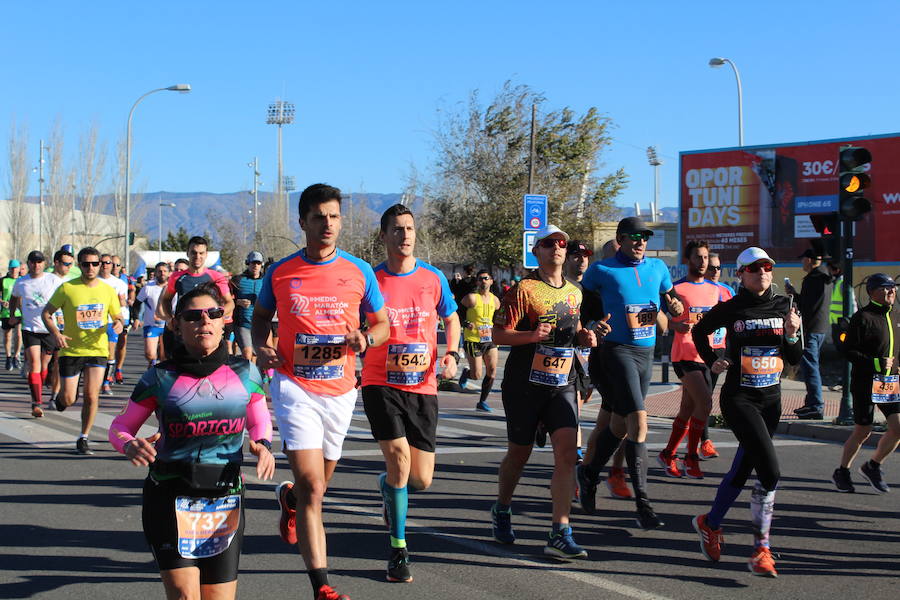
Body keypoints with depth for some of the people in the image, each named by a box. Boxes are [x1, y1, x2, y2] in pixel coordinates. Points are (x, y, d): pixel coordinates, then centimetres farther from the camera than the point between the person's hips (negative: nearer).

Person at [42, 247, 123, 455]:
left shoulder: (107, 290, 2)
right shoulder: (67, 288, -6)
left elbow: (118, 317, 13)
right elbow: (46, 313, 1)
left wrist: (118, 324, -11)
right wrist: (55, 334, -16)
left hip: (98, 350, 1)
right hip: (71, 350, -1)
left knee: (91, 395, -5)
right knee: (68, 400, 0)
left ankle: (83, 439, 9)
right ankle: (61, 395, 38)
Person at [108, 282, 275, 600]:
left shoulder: (244, 373, 3)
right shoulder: (161, 377, -2)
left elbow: (260, 421, 18)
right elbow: (120, 426, 5)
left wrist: (263, 445, -4)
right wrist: (130, 446, -17)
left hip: (226, 499, 2)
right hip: (170, 498, -2)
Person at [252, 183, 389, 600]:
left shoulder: (359, 272, 1)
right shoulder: (280, 272, 0)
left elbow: (382, 323, 10)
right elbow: (260, 316, 16)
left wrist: (365, 340, -12)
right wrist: (260, 348, -4)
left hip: (340, 391, 3)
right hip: (294, 388, -3)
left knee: (318, 484, 19)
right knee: (312, 486, -14)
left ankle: (289, 500, 56)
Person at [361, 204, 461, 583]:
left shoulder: (433, 278, 3)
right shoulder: (371, 279, -3)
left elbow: (451, 319, 19)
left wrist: (451, 353, 1)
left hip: (423, 387, 3)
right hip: (381, 384, -3)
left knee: (421, 480, 3)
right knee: (399, 456, -21)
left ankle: (388, 485, 43)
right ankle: (398, 550, -2)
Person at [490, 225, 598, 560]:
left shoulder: (574, 293, 12)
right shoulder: (523, 289, -7)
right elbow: (498, 334, -10)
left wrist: (585, 337, 3)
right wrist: (532, 335, -26)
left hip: (562, 385, 4)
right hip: (524, 385, -4)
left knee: (566, 453, -11)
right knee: (519, 454, 9)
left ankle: (559, 535, -10)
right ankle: (502, 510, 37)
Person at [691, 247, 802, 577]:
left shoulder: (783, 306, 5)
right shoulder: (730, 309, -5)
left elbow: (795, 359, 7)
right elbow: (699, 331, 14)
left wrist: (792, 334, -10)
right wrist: (712, 361, 2)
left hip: (771, 398, 5)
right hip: (739, 397, -5)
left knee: (743, 468, 13)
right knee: (770, 471, -17)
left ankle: (710, 524, 34)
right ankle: (761, 549, -9)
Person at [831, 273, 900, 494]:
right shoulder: (862, 317, -11)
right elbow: (848, 351, -14)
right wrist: (876, 363, -22)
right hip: (866, 382, -6)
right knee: (862, 432, 1)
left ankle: (873, 466, 19)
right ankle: (842, 472, 20)